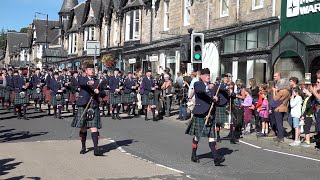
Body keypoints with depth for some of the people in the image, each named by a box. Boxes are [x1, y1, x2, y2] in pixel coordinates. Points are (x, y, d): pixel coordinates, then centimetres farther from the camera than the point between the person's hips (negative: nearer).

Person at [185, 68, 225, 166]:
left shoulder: (212, 86, 15)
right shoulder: (197, 84, -3)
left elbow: (215, 97, 16)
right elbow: (199, 91, -25)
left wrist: (216, 98, -8)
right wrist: (208, 87, -43)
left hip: (210, 114, 4)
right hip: (200, 114, -4)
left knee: (211, 135, -2)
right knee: (197, 135, 7)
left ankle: (216, 157, -8)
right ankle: (194, 155, 24)